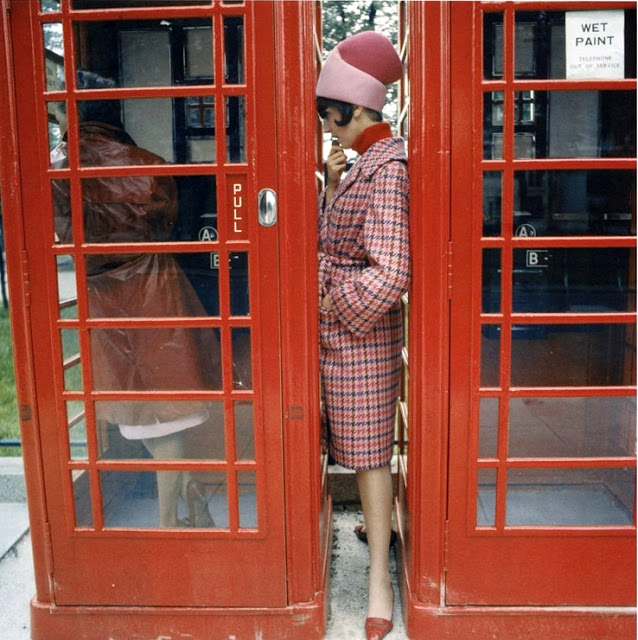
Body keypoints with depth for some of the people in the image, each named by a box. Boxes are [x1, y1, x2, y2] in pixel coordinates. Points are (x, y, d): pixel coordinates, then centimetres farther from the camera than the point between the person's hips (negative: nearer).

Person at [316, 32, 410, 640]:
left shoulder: (385, 169, -17)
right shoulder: (362, 163, 13)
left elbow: (389, 273, -25)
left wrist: (330, 308, -14)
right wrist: (331, 183, 5)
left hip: (359, 329, -9)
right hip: (337, 329, 9)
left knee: (368, 451, 2)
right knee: (360, 446, 18)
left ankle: (379, 578, 19)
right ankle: (376, 522, 38)